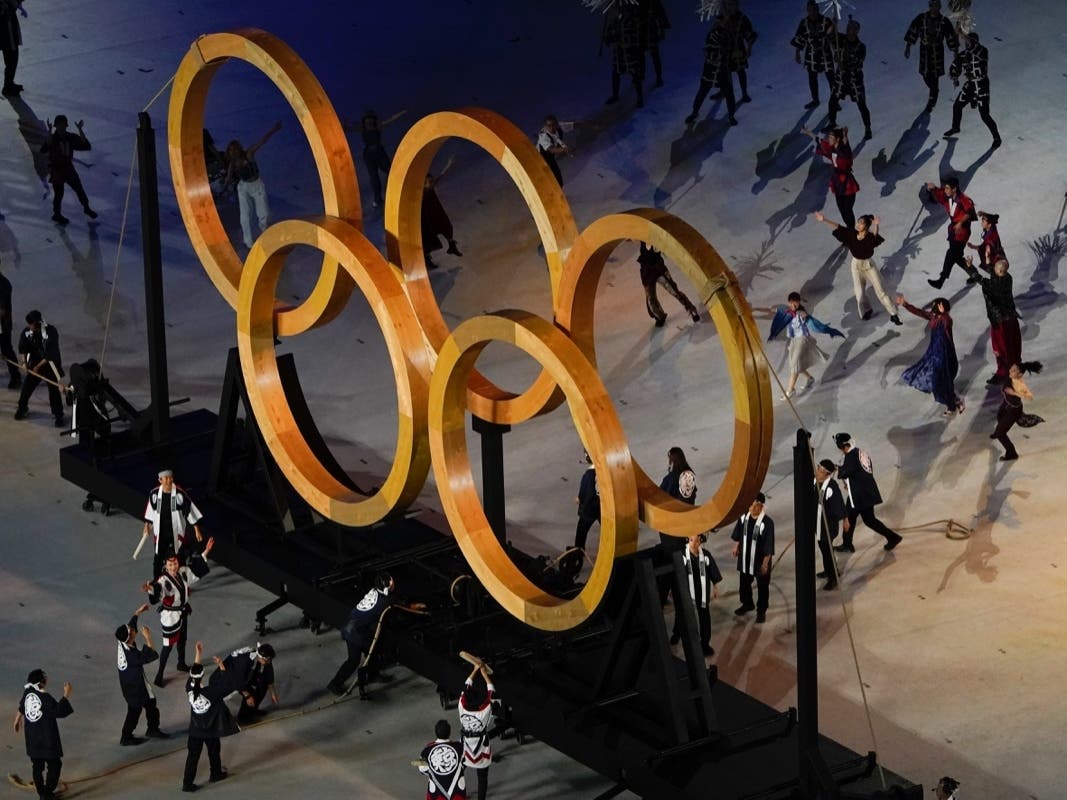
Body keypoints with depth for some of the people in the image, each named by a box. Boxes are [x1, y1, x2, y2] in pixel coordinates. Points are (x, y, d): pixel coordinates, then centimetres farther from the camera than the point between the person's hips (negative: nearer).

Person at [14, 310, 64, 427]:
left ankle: (59, 416, 10)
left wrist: (39, 366, -23)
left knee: (54, 390, -2)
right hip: (34, 363, 4)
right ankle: (22, 408, 31)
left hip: (50, 364, -4)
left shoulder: (51, 332, -25)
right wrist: (23, 362, -24)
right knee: (27, 386, 8)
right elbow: (22, 348, -8)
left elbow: (51, 354, -24)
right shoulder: (27, 331, -12)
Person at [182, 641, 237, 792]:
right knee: (214, 752, 22)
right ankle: (216, 774, 43)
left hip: (195, 730, 3)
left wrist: (198, 654, 3)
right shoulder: (211, 692, -27)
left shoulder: (189, 688, -16)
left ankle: (187, 783, 8)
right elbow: (228, 685, -18)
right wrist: (221, 666, -14)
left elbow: (193, 672, 0)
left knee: (193, 755, 9)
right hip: (211, 729, -3)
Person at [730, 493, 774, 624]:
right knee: (744, 583, 24)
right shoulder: (744, 517, -11)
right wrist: (736, 546, 13)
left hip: (760, 560, -5)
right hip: (745, 557, 5)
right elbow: (738, 534, 8)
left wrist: (765, 563, -18)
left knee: (762, 587, 13)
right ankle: (747, 604, 48)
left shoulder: (767, 523, -28)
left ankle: (761, 611, 32)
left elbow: (769, 547, -21)